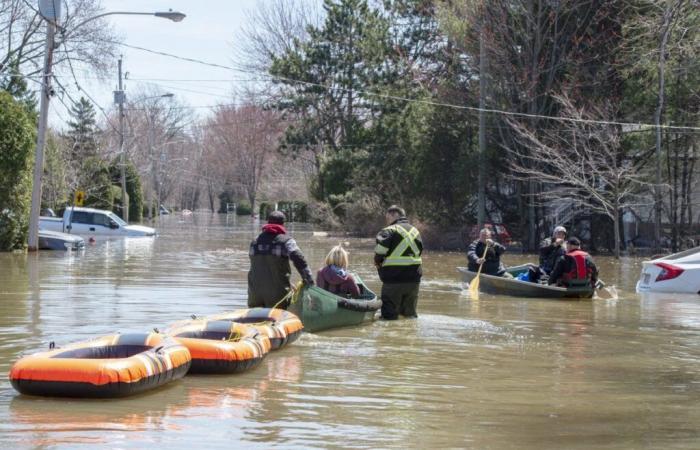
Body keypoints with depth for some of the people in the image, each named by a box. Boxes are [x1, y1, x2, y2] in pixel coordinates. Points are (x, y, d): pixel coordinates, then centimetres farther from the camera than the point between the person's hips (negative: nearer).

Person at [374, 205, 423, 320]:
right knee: (410, 314, 16)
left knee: (389, 315, -2)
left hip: (394, 280, -7)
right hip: (414, 279, 7)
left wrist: (378, 261, -2)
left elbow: (381, 249, -20)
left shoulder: (390, 230, -8)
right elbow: (419, 251, 18)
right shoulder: (415, 230, 15)